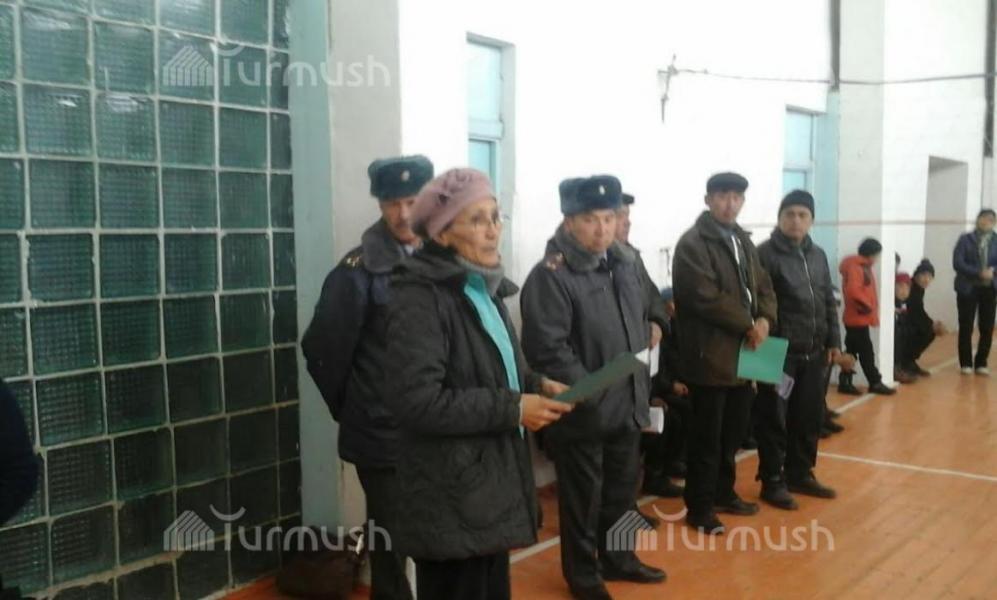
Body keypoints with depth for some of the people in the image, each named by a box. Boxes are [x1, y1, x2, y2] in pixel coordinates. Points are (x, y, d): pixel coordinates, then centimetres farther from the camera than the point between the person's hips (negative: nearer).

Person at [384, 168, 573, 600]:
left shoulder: (483, 288, 11)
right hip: (450, 497, -9)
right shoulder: (420, 297, -18)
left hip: (490, 481, 9)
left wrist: (536, 386, 0)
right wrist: (512, 409, -21)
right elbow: (415, 400, -25)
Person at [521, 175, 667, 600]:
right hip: (582, 411, -7)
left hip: (628, 404, 7)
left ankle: (617, 558, 41)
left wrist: (640, 387, 16)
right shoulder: (550, 276, -17)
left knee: (623, 489, 21)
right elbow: (547, 348, -23)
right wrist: (590, 393, -23)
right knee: (583, 497, 8)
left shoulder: (626, 263, 8)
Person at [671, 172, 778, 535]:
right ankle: (699, 507, 13)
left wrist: (765, 319, -6)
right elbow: (707, 298, -20)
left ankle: (723, 493, 33)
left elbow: (763, 286, 15)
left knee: (733, 432, 17)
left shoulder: (743, 240, 16)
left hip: (742, 352, 8)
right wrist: (749, 325, -14)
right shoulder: (693, 243, -11)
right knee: (707, 436, 1)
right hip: (711, 354, -8)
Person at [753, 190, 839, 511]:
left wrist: (833, 341, 15)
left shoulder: (818, 255, 13)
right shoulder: (766, 253, -9)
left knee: (810, 417, 14)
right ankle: (773, 481, 13)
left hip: (813, 352, 7)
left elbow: (829, 302, 19)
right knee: (774, 420, 2)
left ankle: (800, 474, 29)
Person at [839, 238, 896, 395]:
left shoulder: (864, 267, 16)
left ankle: (845, 382, 14)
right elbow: (853, 291, -30)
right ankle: (875, 383, 6)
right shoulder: (855, 267, -16)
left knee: (851, 351, 10)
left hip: (859, 318, 10)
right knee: (866, 352, -1)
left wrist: (872, 308, 13)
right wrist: (867, 305, -19)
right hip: (858, 318, -10)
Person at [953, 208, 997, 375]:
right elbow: (957, 263, -10)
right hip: (968, 288, -2)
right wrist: (979, 273, -20)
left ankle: (981, 363, 17)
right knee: (966, 327, 2)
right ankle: (966, 363, 14)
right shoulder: (965, 239, -2)